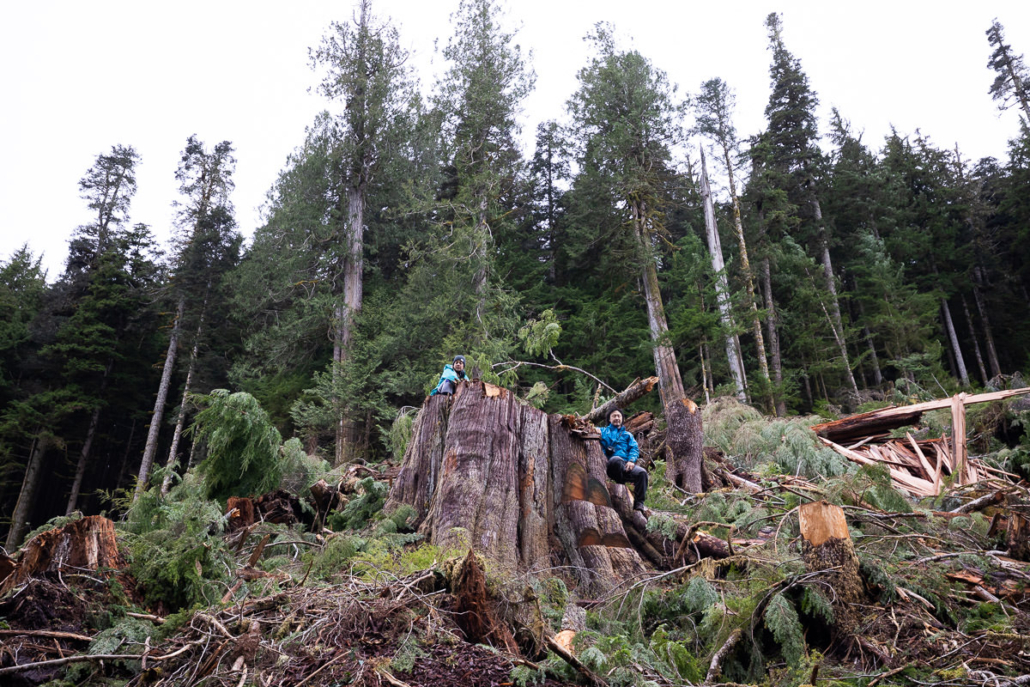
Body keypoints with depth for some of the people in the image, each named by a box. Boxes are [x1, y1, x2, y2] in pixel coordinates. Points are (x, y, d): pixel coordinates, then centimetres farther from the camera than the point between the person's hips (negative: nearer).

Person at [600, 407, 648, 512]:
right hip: (611, 465, -2)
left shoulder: (627, 434, 29)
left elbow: (635, 449, 13)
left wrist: (631, 461, -8)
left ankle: (638, 504, -25)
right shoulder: (604, 431, 24)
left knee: (642, 472, -28)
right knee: (617, 459, -38)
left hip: (627, 465, 2)